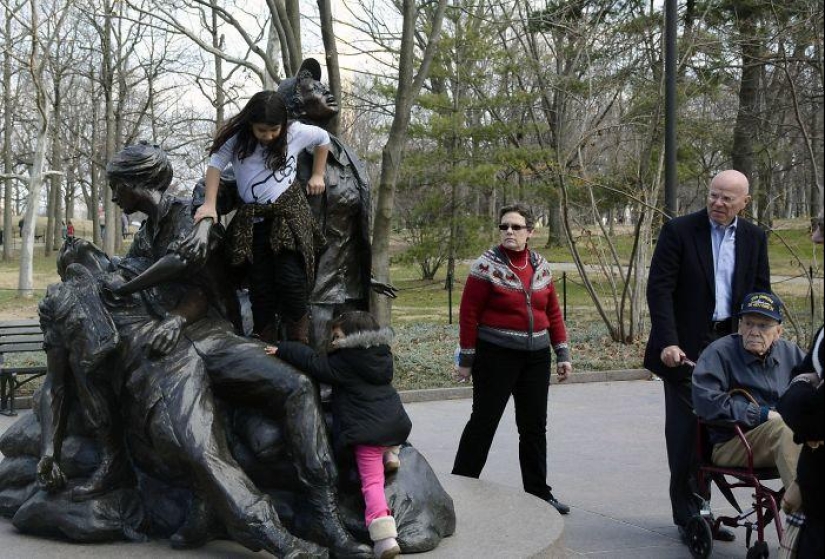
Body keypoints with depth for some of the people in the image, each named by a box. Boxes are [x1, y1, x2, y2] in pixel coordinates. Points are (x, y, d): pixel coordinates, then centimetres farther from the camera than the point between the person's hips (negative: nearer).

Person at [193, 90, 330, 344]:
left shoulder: (295, 132, -2)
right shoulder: (236, 138, -3)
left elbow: (323, 138, 16)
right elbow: (215, 165, -5)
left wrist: (317, 175, 15)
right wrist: (209, 204, -15)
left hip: (289, 214, -1)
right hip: (253, 221, 1)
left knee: (292, 280, -15)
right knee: (260, 288, 1)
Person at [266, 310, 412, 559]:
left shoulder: (344, 363, -7)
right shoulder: (381, 354, 14)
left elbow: (315, 364, -6)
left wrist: (282, 350, 0)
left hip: (368, 429, -7)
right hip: (396, 422, 7)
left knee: (372, 482, -6)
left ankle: (385, 539, -17)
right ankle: (390, 454, 21)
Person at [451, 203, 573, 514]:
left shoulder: (540, 266, 8)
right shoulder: (487, 265, -8)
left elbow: (552, 312, 12)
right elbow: (469, 313, -8)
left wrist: (562, 353, 9)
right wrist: (466, 358, -8)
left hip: (536, 357, 5)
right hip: (496, 356, -5)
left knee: (534, 427, 11)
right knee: (483, 422, 1)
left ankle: (538, 492, 22)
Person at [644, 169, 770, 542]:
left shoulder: (754, 238, 7)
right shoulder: (679, 231, -6)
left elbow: (761, 292, 12)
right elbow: (659, 289, -11)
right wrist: (668, 343, -19)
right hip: (685, 346, -4)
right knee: (685, 429, 1)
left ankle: (700, 510, 19)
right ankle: (687, 516, 11)